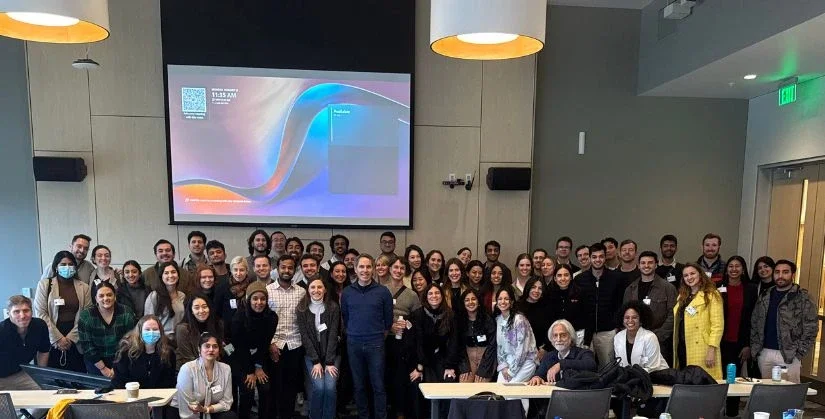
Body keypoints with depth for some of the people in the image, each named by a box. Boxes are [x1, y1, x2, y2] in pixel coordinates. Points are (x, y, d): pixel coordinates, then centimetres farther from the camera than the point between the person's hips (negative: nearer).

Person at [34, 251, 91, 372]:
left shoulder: (83, 287, 6)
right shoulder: (44, 284, 2)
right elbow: (40, 313, -4)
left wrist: (71, 337, -8)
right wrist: (58, 338, -9)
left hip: (76, 342, 1)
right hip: (51, 341, -1)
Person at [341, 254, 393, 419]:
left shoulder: (383, 291, -3)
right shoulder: (347, 292, 2)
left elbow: (388, 318, 4)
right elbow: (345, 317, 13)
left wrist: (379, 334, 8)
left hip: (376, 344, -2)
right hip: (353, 344, 2)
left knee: (378, 385, 2)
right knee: (359, 385, 12)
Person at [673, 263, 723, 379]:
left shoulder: (711, 295, -3)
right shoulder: (682, 296, 17)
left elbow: (717, 325, -11)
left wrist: (712, 350, -18)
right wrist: (675, 348, 13)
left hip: (702, 351, -6)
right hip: (682, 348, 6)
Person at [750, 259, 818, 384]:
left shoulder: (802, 298, -4)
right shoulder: (765, 297, 10)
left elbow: (811, 328, -7)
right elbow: (754, 324, 12)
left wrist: (799, 353, -11)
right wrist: (755, 347, 4)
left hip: (789, 356, -4)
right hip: (764, 353, 4)